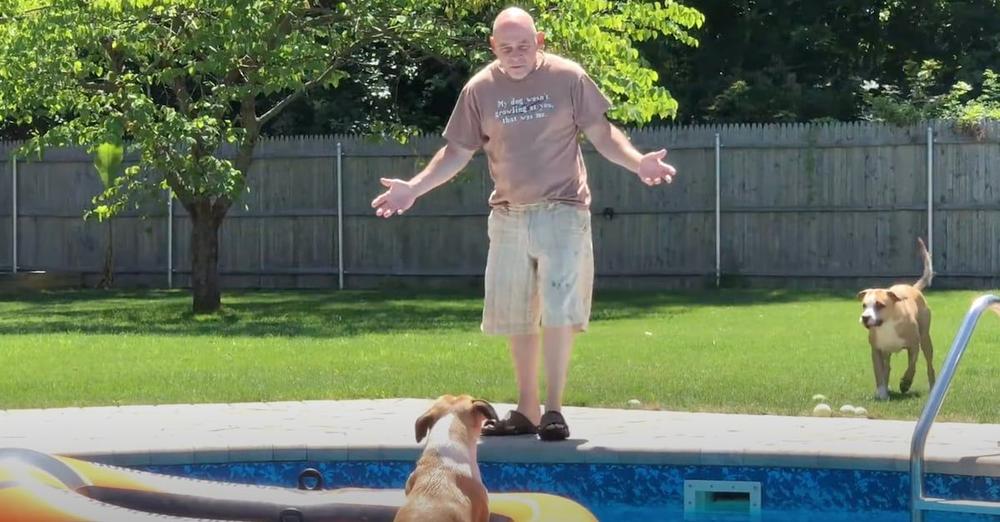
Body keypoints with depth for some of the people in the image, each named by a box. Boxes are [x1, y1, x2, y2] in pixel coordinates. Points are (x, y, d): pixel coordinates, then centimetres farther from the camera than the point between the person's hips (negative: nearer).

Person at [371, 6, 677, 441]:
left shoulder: (568, 77, -6)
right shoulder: (480, 89, 0)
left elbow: (601, 133, -2)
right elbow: (458, 151, 8)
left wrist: (638, 162, -19)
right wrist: (414, 187, -1)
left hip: (562, 212, -3)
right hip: (508, 218, 3)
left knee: (558, 311, -11)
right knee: (516, 318, 8)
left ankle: (554, 410, -3)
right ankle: (527, 410, 19)